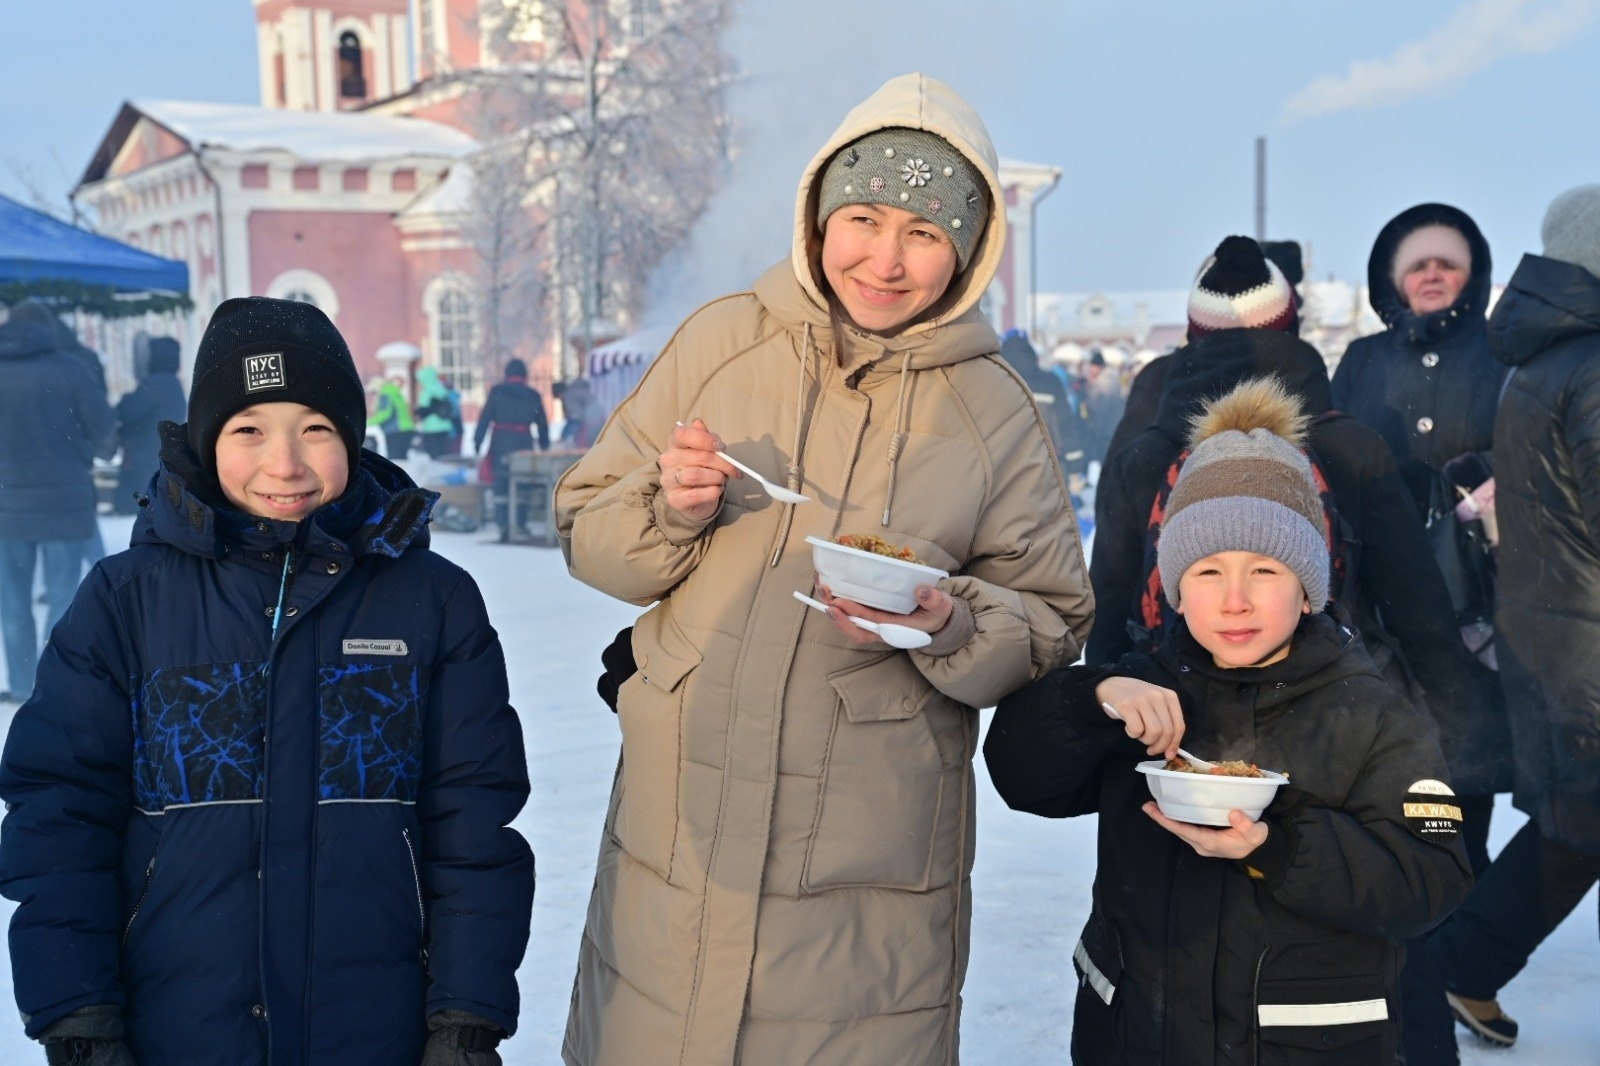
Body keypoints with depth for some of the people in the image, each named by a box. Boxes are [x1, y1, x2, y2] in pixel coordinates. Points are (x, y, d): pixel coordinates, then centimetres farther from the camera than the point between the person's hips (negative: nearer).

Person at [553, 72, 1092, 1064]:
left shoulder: (995, 410, -1)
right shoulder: (722, 340, 1)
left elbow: (1052, 626, 3)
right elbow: (585, 531, 6)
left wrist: (947, 622, -17)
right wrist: (668, 510, -15)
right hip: (679, 830, 1)